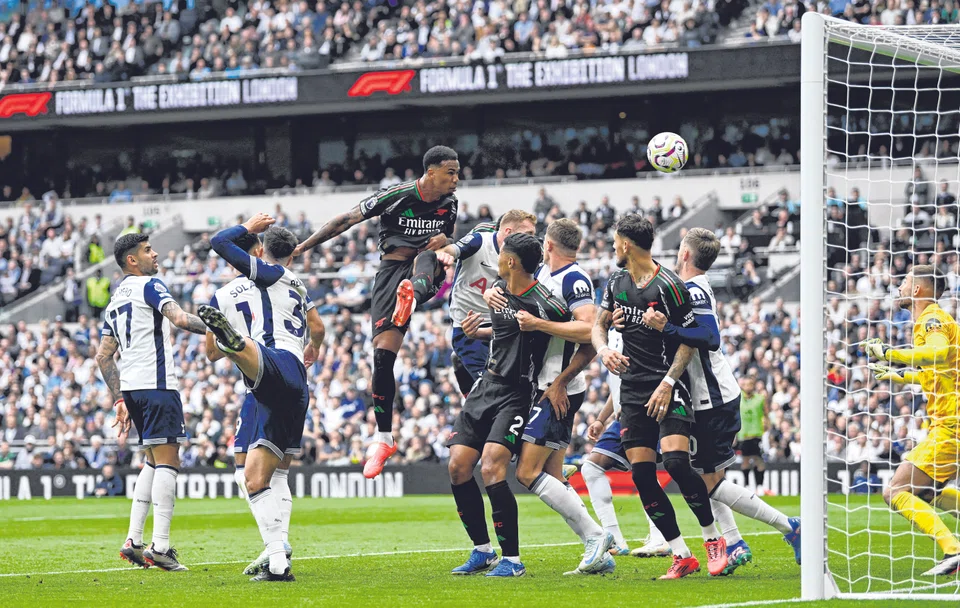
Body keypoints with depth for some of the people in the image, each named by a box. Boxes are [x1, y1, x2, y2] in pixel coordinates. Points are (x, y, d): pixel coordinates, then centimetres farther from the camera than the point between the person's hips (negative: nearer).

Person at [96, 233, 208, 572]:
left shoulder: (115, 300, 21)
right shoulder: (148, 286, -4)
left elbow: (103, 357, 20)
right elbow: (180, 319, -20)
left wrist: (120, 400, 21)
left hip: (131, 388, 9)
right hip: (156, 384, -9)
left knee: (154, 462, 17)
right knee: (167, 461, -9)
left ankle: (133, 541, 9)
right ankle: (160, 546, -17)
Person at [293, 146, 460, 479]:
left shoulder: (449, 203, 6)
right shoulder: (397, 196, -7)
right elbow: (345, 220, -5)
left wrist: (446, 241, -1)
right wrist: (300, 248, -7)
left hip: (428, 271, 2)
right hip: (392, 270, -2)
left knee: (426, 257, -37)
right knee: (382, 355, -11)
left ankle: (412, 299, -73)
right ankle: (384, 439, 0)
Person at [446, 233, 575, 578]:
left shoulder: (543, 304, -18)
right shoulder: (499, 289, 8)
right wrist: (476, 332, 9)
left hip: (517, 394, -8)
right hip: (487, 386, 8)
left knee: (491, 468, -21)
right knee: (458, 467, 2)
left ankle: (512, 559, -12)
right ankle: (483, 551, 15)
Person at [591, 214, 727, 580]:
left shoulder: (668, 286, -11)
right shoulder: (616, 283, 10)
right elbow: (600, 324, 21)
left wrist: (667, 383, -15)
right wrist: (604, 349, -2)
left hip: (668, 388, -6)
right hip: (632, 389, 6)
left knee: (675, 461, -22)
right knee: (641, 473, -4)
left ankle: (713, 538, -2)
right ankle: (682, 556, 1)